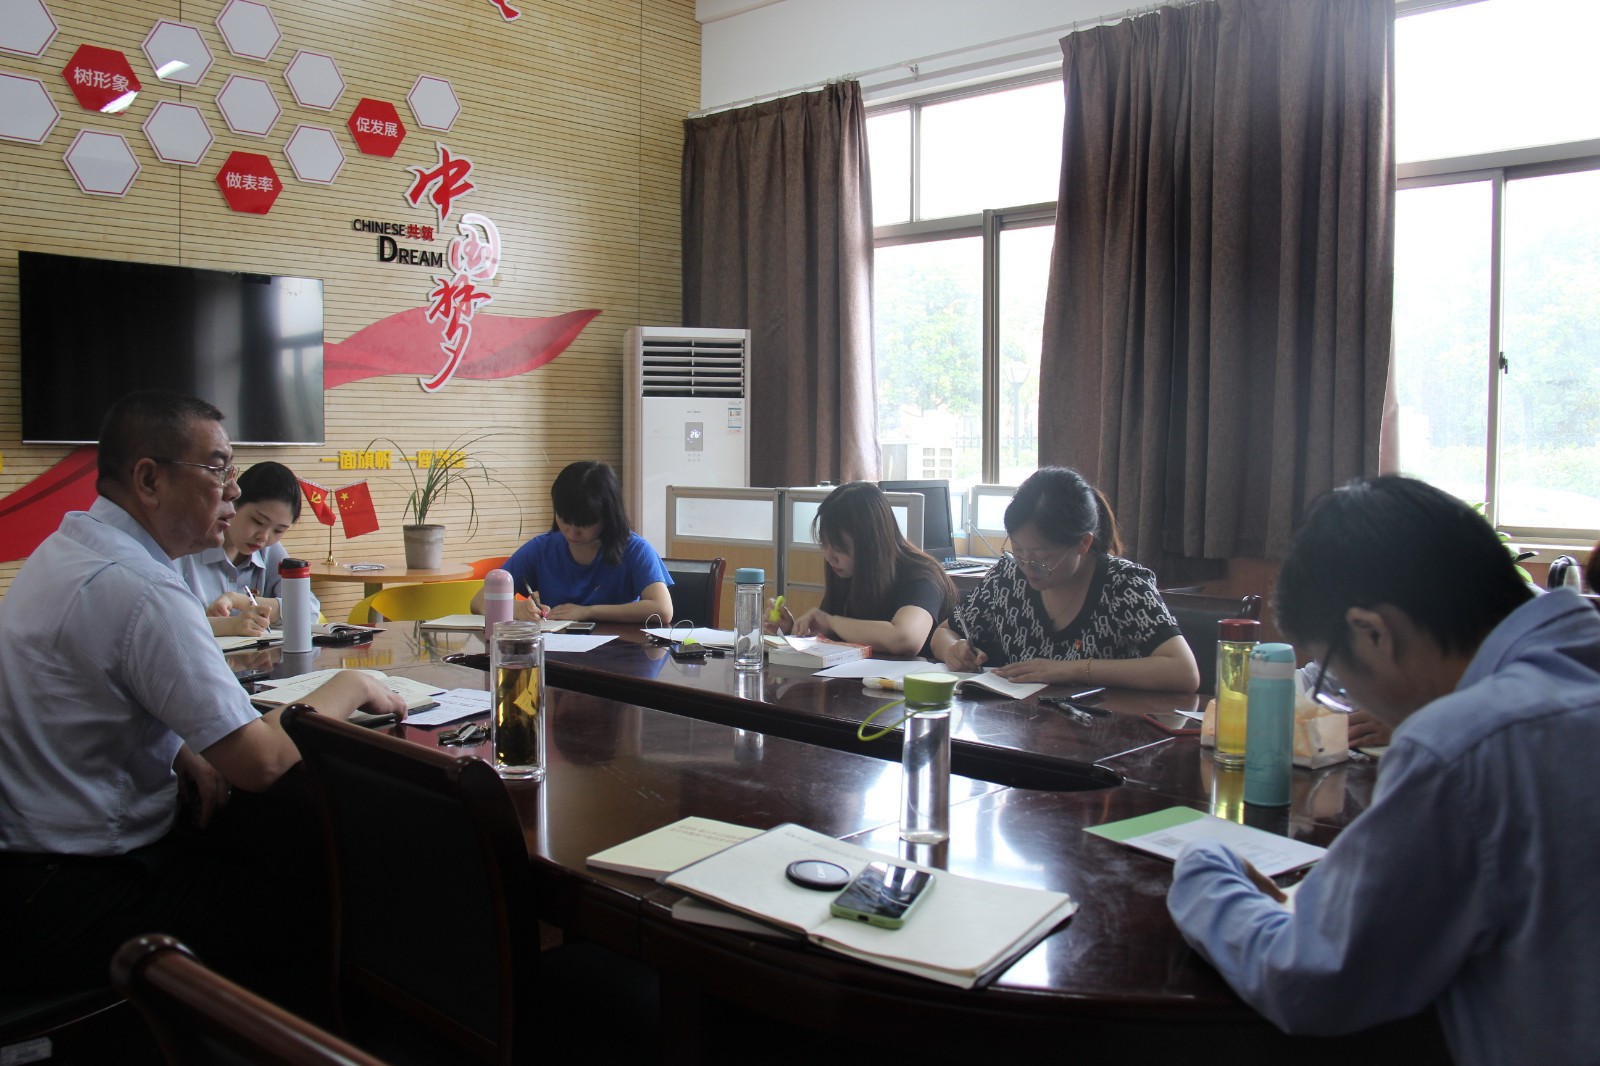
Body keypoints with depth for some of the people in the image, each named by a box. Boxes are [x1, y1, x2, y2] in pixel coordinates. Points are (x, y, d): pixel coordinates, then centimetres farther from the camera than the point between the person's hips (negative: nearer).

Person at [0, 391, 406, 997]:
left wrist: (185, 755, 3)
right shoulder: (142, 590, -25)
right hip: (68, 900, -10)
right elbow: (261, 763, -25)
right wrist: (349, 686, -9)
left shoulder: (65, 547, 7)